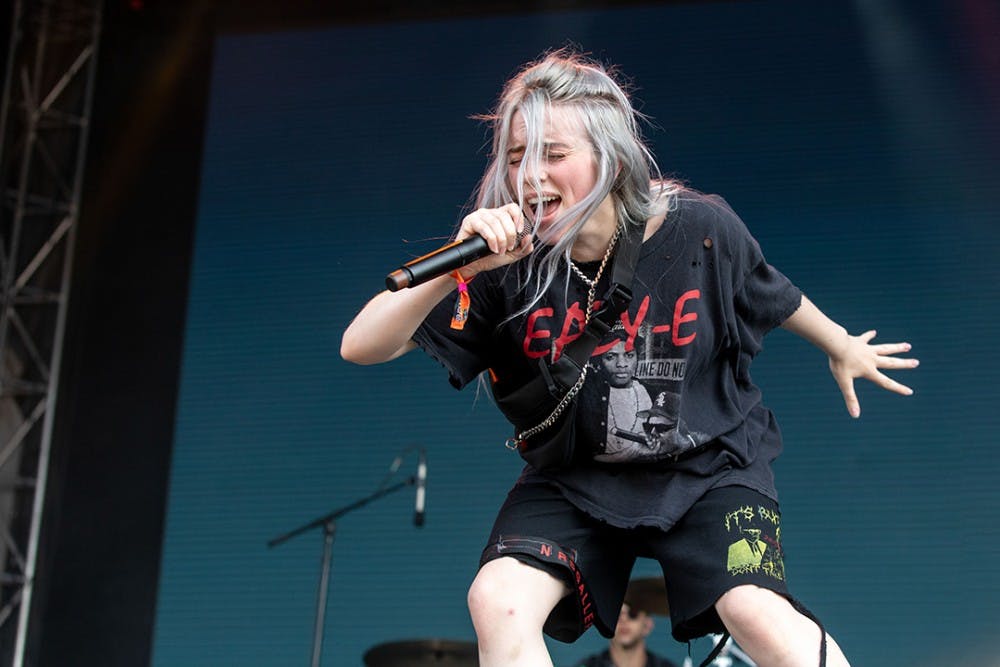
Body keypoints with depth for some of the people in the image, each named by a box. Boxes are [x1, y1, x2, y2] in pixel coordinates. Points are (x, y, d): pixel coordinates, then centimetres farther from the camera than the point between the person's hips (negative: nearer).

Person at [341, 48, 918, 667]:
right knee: (497, 603, -24)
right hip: (574, 478, 2)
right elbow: (361, 347, -22)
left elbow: (775, 296, 7)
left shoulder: (701, 229, -16)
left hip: (705, 468, -1)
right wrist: (457, 270, -37)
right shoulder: (510, 260, -16)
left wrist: (841, 347, 25)